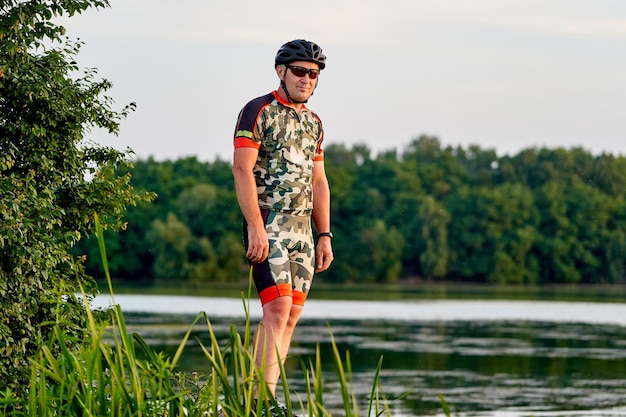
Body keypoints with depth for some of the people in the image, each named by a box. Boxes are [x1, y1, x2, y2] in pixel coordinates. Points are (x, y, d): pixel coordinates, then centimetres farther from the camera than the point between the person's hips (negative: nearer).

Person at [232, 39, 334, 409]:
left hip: (302, 231, 8)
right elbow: (242, 170, -12)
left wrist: (325, 235, 14)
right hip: (268, 227, -8)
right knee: (278, 309, -17)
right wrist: (256, 227, -20)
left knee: (291, 315, 4)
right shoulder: (258, 111, -4)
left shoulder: (313, 122, 18)